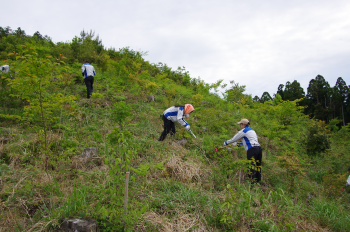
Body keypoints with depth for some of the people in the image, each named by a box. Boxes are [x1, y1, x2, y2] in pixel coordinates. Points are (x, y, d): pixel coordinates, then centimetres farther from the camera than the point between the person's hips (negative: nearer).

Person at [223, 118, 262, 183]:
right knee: (258, 165, 12)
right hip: (259, 148, 9)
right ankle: (258, 181, 17)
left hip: (252, 149, -8)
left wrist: (226, 142, 21)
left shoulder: (244, 130, 1)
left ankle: (253, 181, -10)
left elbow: (234, 139, 6)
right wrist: (238, 144, 41)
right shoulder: (251, 130, 26)